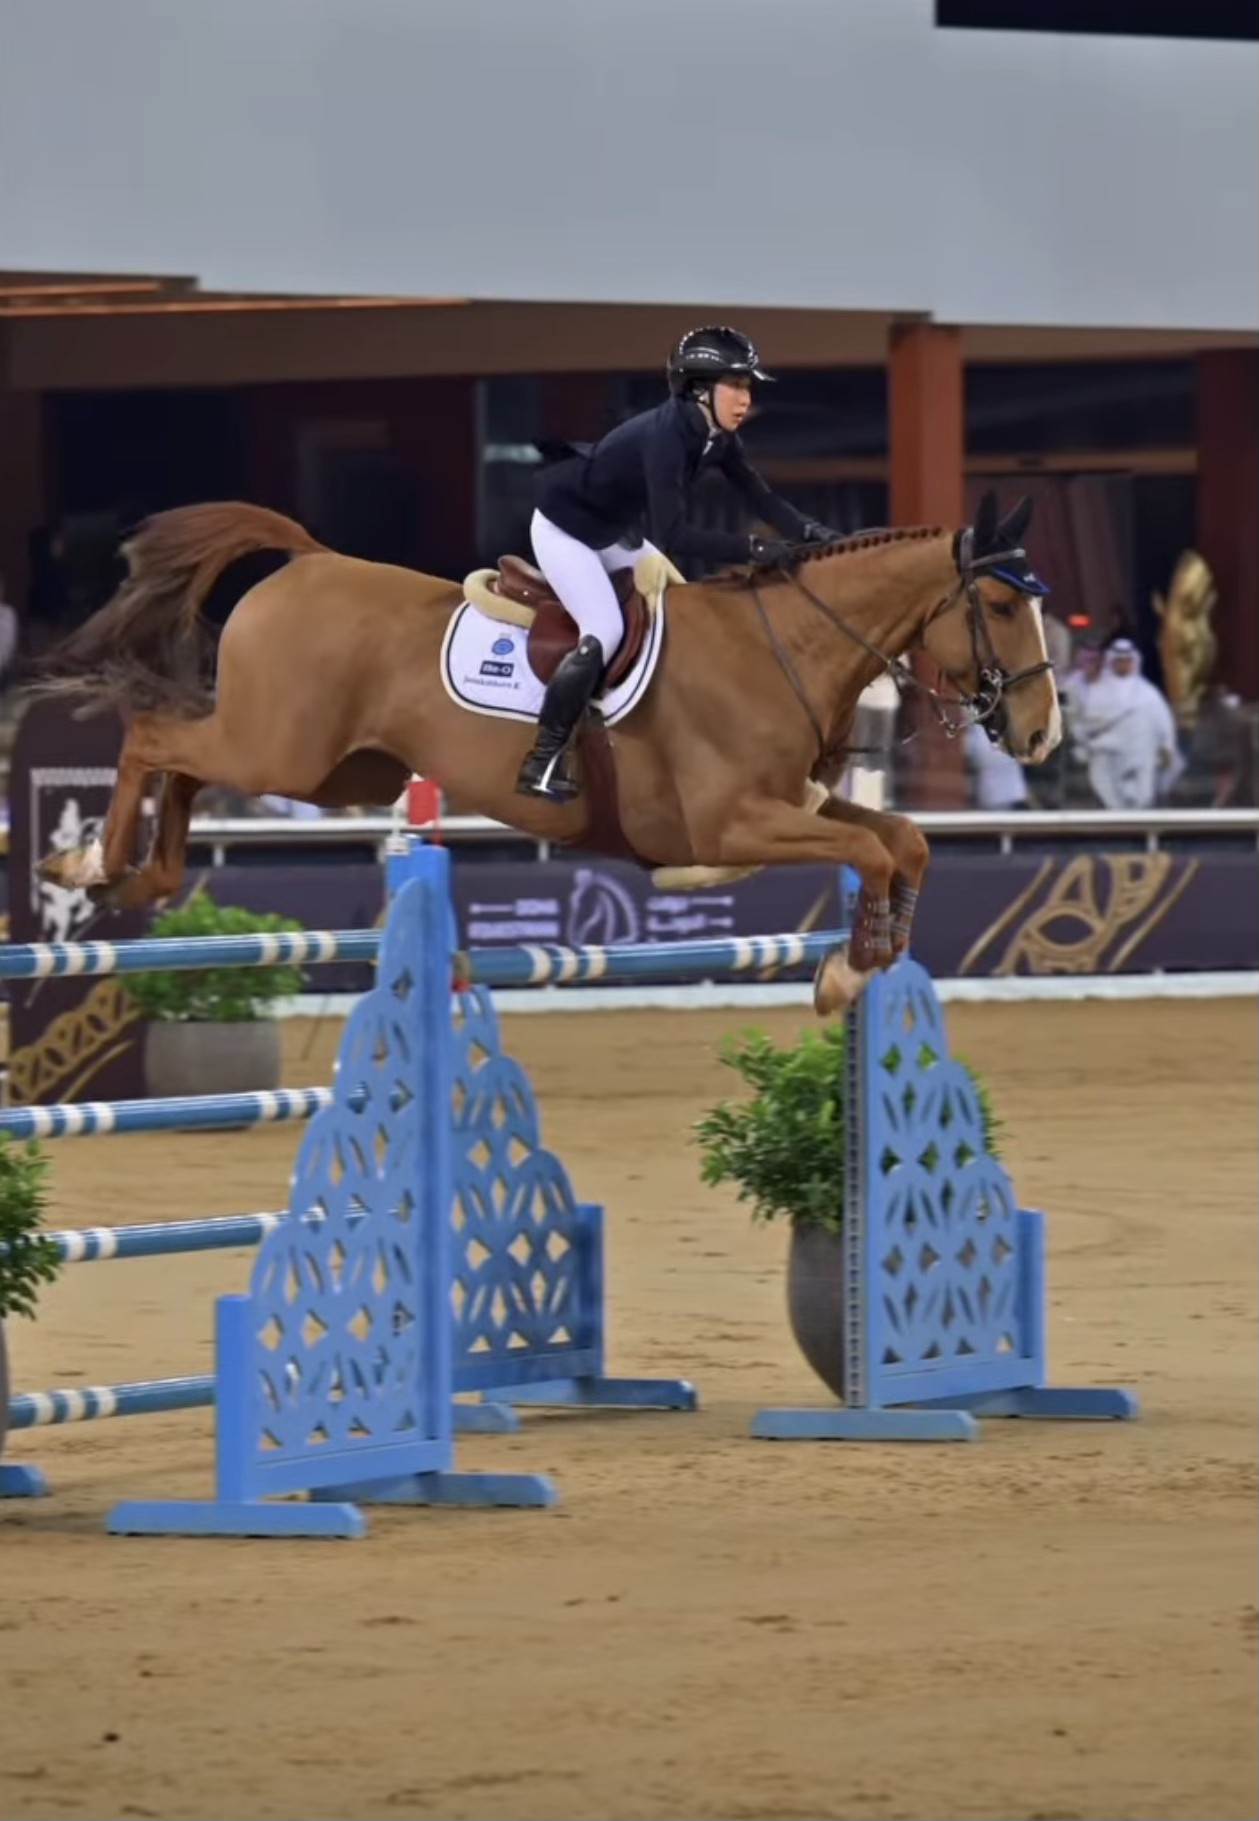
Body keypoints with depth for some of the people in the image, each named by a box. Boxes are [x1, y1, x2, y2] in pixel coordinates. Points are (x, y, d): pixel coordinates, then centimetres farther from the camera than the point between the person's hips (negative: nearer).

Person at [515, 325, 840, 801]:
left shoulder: (717, 438, -8)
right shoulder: (665, 435, -34)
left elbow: (761, 499, -4)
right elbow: (674, 534, -41)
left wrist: (810, 532, -21)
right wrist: (754, 549, -46)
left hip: (616, 531, 10)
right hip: (564, 527, -10)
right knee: (604, 632, -20)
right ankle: (542, 763, -16)